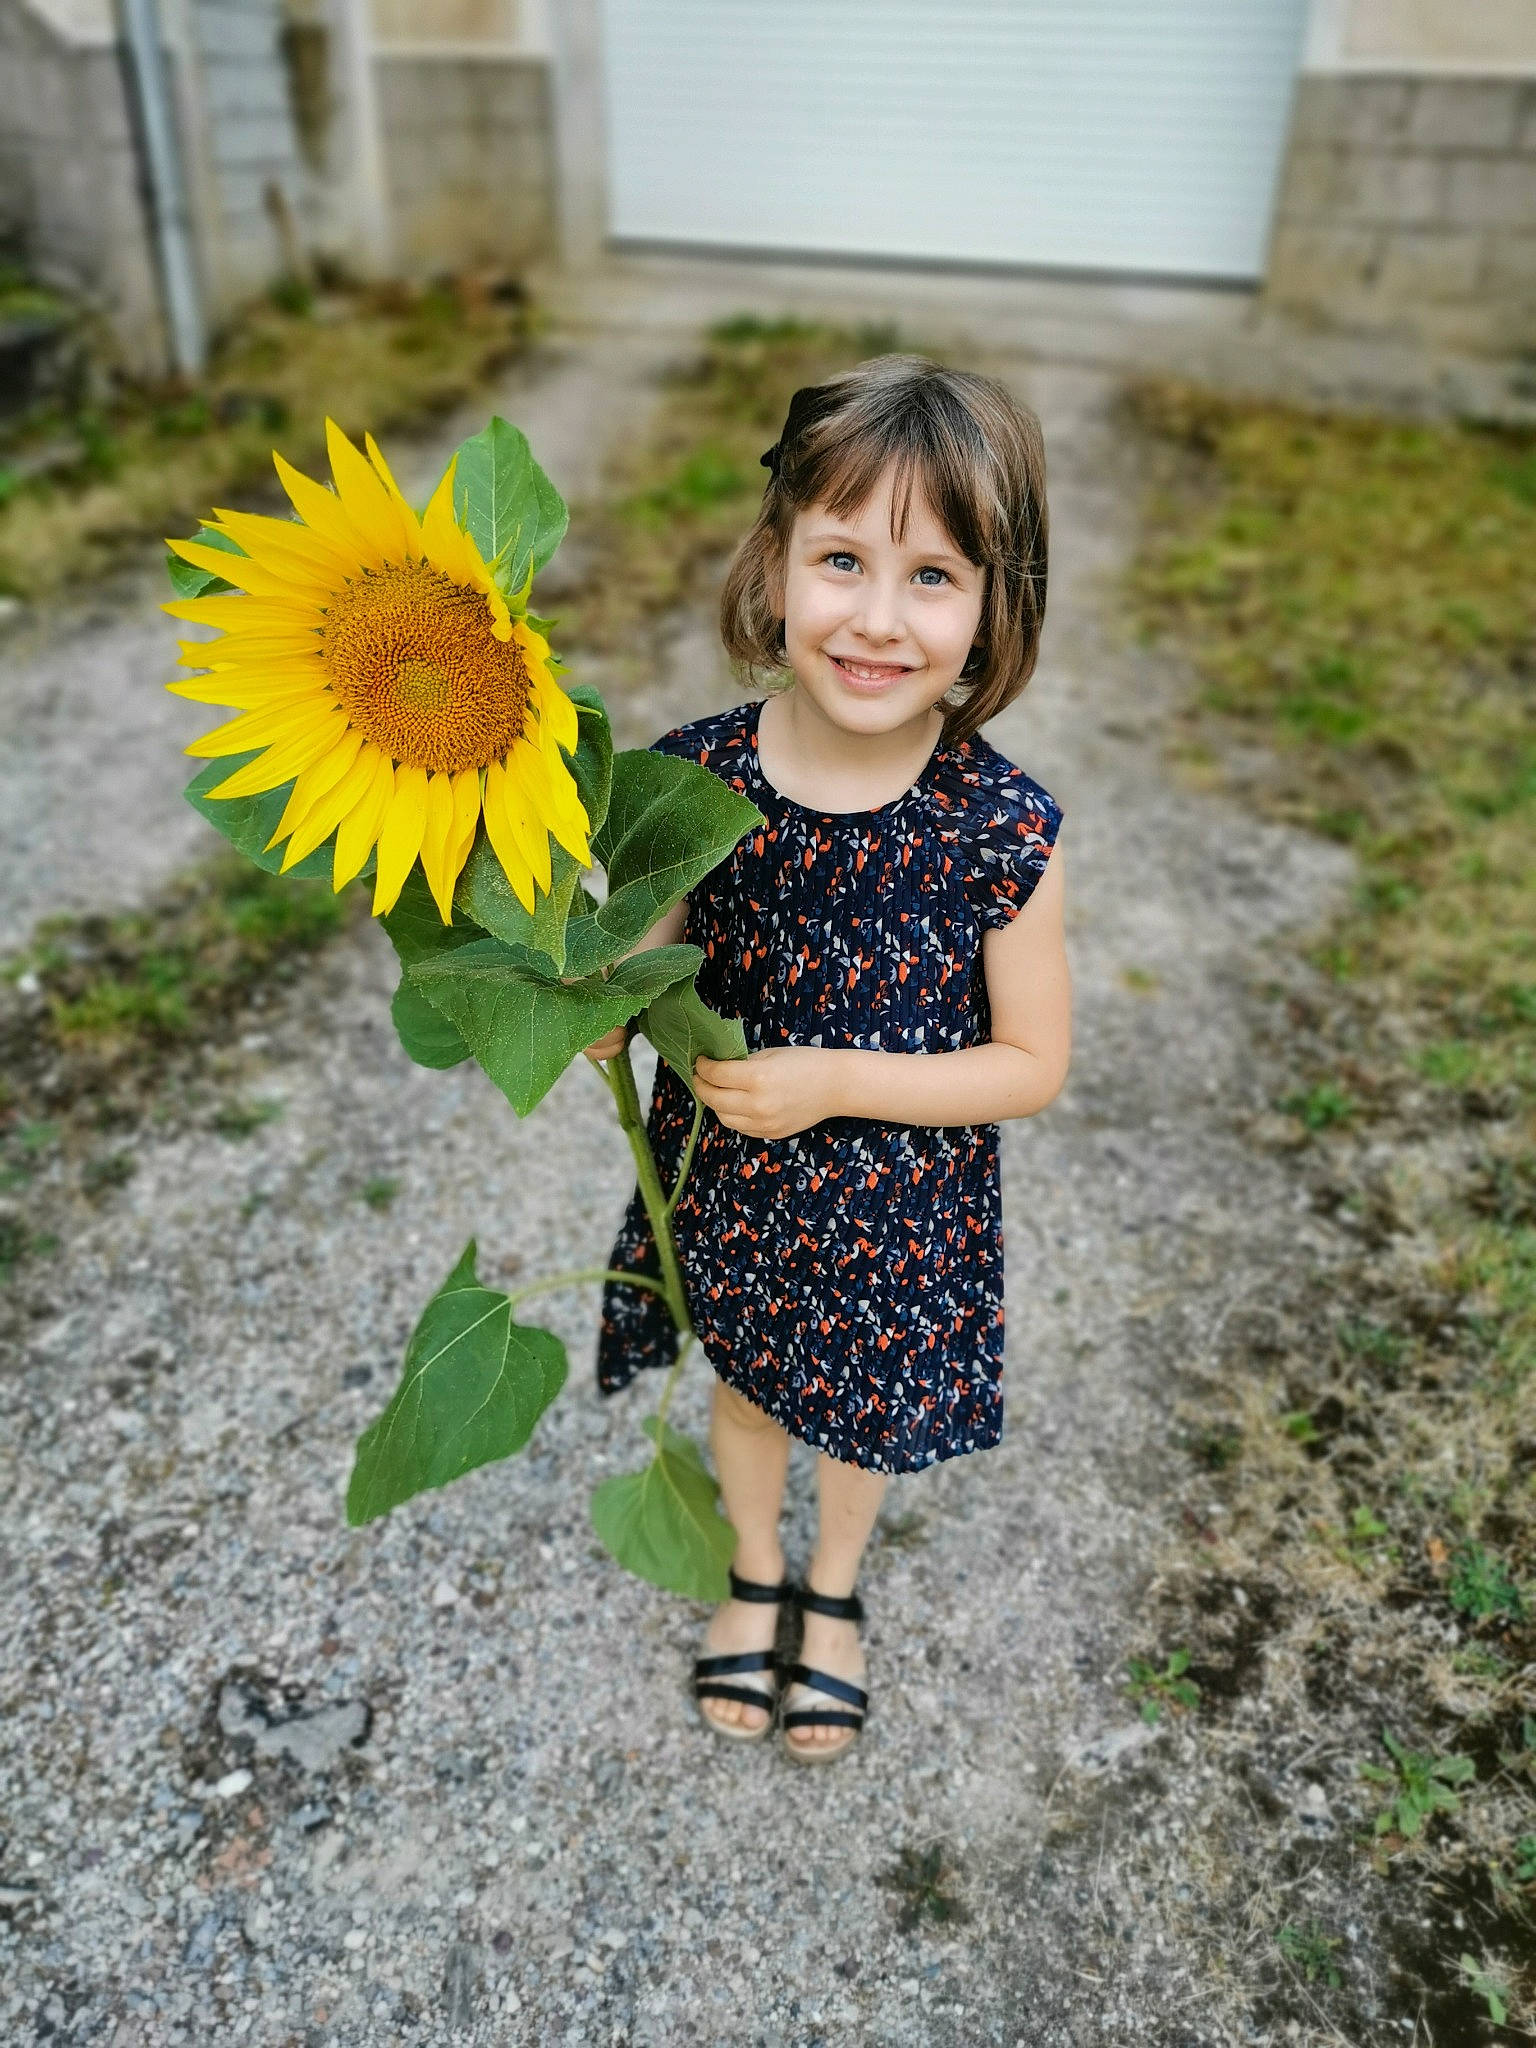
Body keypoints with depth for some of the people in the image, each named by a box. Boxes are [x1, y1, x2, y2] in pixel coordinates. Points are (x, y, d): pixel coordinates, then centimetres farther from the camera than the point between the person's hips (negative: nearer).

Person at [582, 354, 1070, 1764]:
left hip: (901, 1215, -1)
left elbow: (1033, 1064, -15)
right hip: (726, 1187, 2)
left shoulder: (1003, 829, -25)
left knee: (871, 1410, 26)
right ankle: (753, 1577, 62)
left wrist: (837, 1081, -26)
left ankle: (834, 1593, 61)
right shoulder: (696, 775, -20)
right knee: (747, 1379, 28)